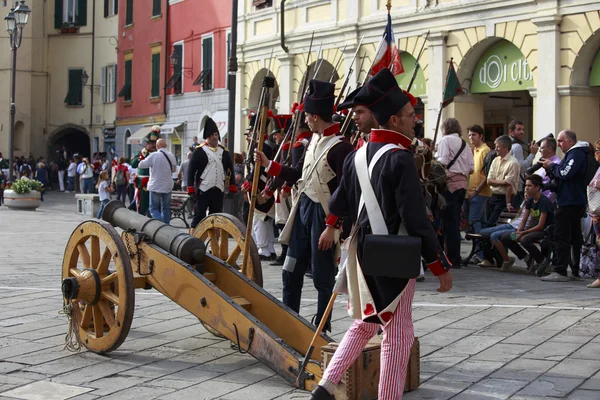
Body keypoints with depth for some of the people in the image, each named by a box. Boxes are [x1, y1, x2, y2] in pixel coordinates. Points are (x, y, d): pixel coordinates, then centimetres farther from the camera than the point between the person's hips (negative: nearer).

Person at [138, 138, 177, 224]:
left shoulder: (153, 155, -15)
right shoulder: (171, 156, 0)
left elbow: (141, 165, -7)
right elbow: (174, 169, 13)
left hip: (155, 186, -4)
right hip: (168, 186, 4)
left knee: (154, 208, 2)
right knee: (166, 208, 15)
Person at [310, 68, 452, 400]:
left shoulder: (356, 155, 4)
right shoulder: (400, 159, -18)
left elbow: (339, 204, 14)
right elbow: (416, 220, -21)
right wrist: (439, 265, -15)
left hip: (362, 251, 8)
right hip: (393, 258, -8)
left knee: (365, 323, 23)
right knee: (398, 335, 5)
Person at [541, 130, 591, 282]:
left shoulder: (576, 154, -13)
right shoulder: (573, 153, 21)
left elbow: (565, 173, -25)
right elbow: (562, 175, 19)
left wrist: (551, 166, -10)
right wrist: (550, 169, 2)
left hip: (570, 202, -11)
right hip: (575, 202, 11)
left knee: (562, 235, -11)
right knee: (575, 236, 13)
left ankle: (560, 272, -12)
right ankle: (577, 271, 18)